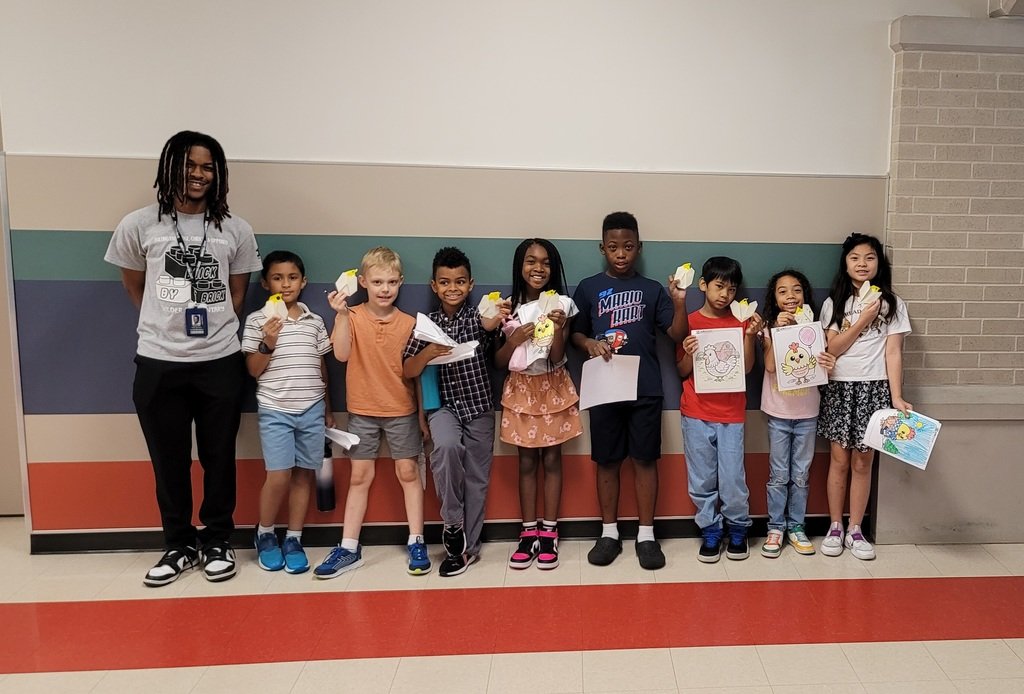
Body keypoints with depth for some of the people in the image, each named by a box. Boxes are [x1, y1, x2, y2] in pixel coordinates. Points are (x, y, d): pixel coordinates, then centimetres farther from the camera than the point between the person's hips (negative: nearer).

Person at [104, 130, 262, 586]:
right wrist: (167, 326, 10)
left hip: (220, 363, 0)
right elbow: (134, 287, 12)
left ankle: (216, 542, 26)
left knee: (219, 458, 9)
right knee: (168, 462, 10)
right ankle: (179, 546, 27)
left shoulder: (236, 231, 2)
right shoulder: (139, 226, 0)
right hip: (159, 364, 0)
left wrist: (214, 333, 7)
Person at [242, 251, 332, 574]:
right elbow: (253, 370, -1)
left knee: (304, 474, 6)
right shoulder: (257, 320, -1)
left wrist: (328, 409, 15)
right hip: (275, 410, -3)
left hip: (312, 408, 3)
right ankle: (264, 534, 17)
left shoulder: (315, 321, 8)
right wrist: (268, 344, -19)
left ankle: (293, 540, 19)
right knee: (279, 476, -8)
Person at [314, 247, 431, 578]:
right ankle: (349, 549, 16)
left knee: (408, 473, 6)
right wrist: (340, 314, -28)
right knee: (359, 477, 7)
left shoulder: (408, 323, -2)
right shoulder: (352, 317, -4)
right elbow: (341, 354, -20)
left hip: (401, 410, 0)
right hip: (362, 410, 0)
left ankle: (416, 543, 17)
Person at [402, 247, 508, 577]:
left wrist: (492, 325, -50)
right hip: (444, 405, 0)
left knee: (476, 479, 6)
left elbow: (488, 327, -27)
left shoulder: (478, 317, -4)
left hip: (479, 406, 0)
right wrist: (427, 352, -22)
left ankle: (468, 546, 25)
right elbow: (408, 372, -3)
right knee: (446, 445, -30)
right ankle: (452, 522, -9)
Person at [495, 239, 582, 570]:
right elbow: (498, 362, -1)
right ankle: (528, 533, 15)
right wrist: (515, 339, -19)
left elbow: (557, 358, -11)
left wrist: (559, 328, -27)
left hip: (553, 388, -1)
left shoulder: (561, 305, -5)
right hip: (521, 390, 1)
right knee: (527, 461, 6)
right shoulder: (508, 307, -2)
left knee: (552, 459, 4)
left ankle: (549, 533, 13)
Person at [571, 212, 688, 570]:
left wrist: (679, 303, -16)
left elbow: (677, 335, 0)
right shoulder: (588, 288, 5)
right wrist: (589, 344, -13)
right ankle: (609, 533, 21)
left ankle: (646, 535, 17)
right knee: (607, 461, 8)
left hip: (645, 389, 0)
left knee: (645, 459, 5)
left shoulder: (652, 289, 5)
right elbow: (575, 333, 8)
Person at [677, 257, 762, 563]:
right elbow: (682, 371, 5)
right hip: (697, 413, 0)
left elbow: (747, 367, -1)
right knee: (701, 480, 6)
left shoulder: (741, 321, 5)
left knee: (733, 479, -1)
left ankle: (738, 530, 21)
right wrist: (689, 354, -15)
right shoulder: (689, 322, 3)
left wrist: (750, 335, -14)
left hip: (731, 413, 0)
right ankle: (710, 532, 22)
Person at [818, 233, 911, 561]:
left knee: (862, 462, 4)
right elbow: (831, 348, -3)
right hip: (839, 387, 0)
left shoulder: (892, 303, 4)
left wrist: (896, 397, -8)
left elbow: (893, 353, -1)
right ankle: (835, 528, 15)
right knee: (839, 460, 3)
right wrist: (863, 321, -11)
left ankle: (855, 530, 16)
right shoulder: (834, 303, 5)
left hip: (874, 388, 0)